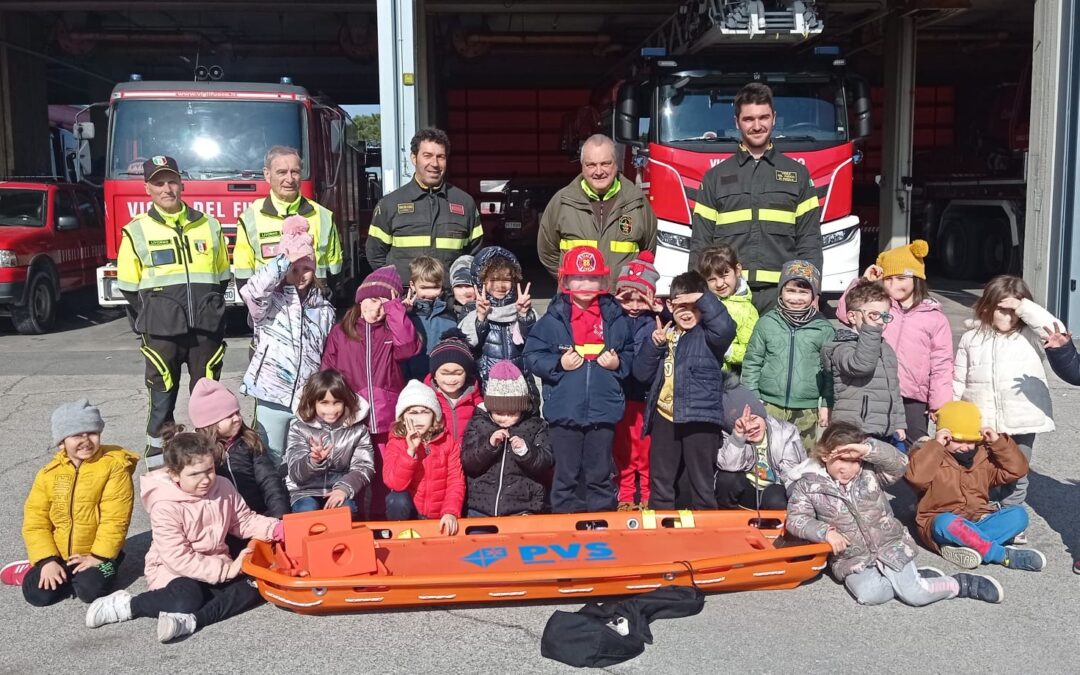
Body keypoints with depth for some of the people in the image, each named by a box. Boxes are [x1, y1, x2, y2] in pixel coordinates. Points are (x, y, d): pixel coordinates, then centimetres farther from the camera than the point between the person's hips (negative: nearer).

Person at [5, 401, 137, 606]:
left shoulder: (114, 466, -13)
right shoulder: (49, 473, -1)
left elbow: (115, 519, -16)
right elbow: (35, 521, -2)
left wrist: (97, 557, -19)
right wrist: (47, 561, -13)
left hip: (98, 552, -3)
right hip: (57, 554, 3)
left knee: (91, 590, -26)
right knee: (38, 594, -15)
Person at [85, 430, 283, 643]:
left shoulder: (223, 488, -5)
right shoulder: (165, 507, -21)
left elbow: (244, 521, 6)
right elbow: (179, 559, -24)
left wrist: (275, 529, -14)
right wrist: (226, 570, -27)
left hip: (216, 563, 5)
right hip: (172, 569, -5)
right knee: (187, 600, -36)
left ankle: (192, 620, -33)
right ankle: (126, 605, -10)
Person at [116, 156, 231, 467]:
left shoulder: (209, 226, 8)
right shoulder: (137, 231, 2)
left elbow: (222, 278, 16)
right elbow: (129, 287, 6)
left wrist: (209, 311, 8)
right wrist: (154, 319, 2)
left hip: (207, 330, 2)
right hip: (162, 333, -2)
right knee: (162, 400, 3)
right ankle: (157, 470, 11)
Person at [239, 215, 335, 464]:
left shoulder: (324, 308, 11)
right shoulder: (270, 302, -2)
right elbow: (252, 290, -26)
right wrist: (285, 259, -22)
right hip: (273, 394, -3)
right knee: (271, 461, 5)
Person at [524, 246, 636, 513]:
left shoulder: (614, 318, 4)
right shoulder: (553, 318, -2)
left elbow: (630, 354, 14)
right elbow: (532, 356, -1)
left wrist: (618, 363, -6)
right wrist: (558, 364, -14)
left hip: (603, 410, 2)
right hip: (564, 411, -2)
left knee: (600, 474, 13)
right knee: (566, 474, 8)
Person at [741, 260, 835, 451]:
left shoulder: (823, 329, 1)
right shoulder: (766, 323, 1)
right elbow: (752, 363, 5)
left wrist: (826, 404, 2)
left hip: (806, 410, 0)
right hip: (769, 405, 0)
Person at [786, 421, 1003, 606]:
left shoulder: (870, 472, -1)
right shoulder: (808, 485, -5)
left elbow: (899, 464, -15)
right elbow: (796, 519, -9)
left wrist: (869, 449, -29)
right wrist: (826, 532, -24)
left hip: (891, 548, 0)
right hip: (851, 559, 0)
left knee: (914, 594, -17)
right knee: (869, 594, -28)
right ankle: (912, 578, -2)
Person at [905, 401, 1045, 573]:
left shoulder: (984, 456, 14)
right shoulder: (931, 455, -4)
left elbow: (1016, 469, 7)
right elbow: (916, 477, -24)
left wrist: (998, 442, -1)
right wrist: (935, 446, -21)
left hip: (978, 521, 5)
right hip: (941, 523, -5)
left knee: (1018, 514, -18)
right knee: (946, 523, -41)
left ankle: (965, 546, -35)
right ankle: (1006, 556, -35)